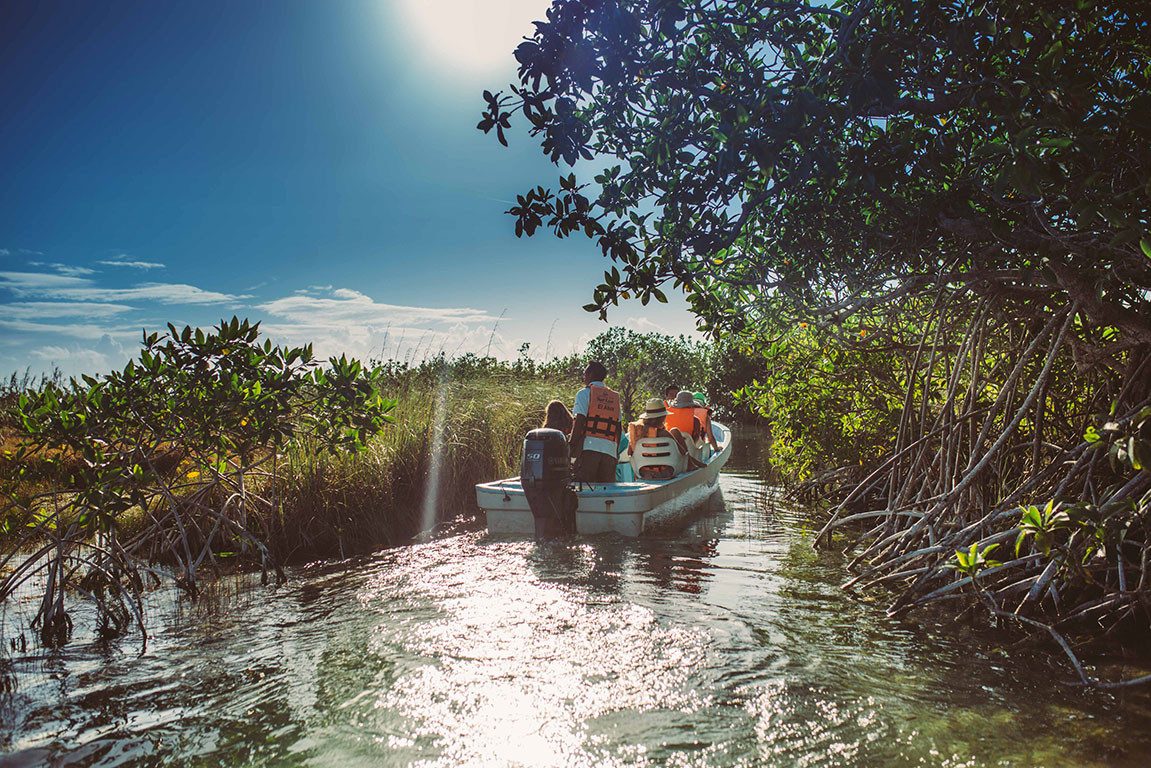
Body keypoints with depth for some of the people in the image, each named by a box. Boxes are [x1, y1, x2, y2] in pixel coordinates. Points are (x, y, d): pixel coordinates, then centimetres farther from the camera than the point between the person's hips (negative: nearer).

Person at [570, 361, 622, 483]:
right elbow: (618, 427, 13)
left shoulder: (584, 393, 1)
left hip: (588, 447, -5)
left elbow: (579, 423, -7)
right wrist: (616, 452, 17)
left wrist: (571, 450, -6)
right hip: (610, 449, 5)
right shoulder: (615, 397, 17)